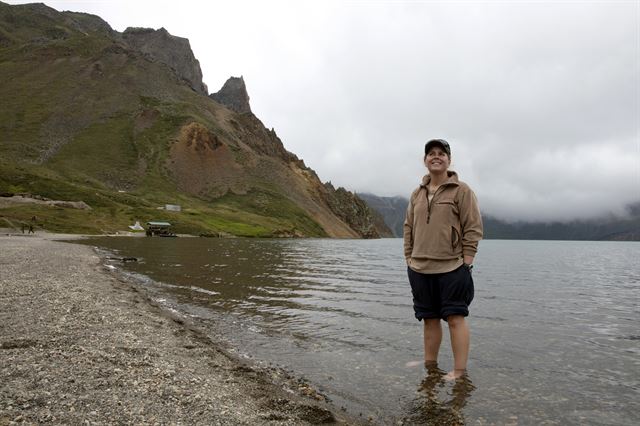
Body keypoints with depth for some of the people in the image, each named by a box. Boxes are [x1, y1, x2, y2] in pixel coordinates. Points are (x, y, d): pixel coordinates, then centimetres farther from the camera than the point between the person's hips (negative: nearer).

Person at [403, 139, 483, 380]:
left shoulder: (461, 191, -2)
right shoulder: (417, 194, 13)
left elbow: (473, 228, -5)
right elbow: (409, 228, 16)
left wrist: (466, 263, -9)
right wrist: (409, 258, 10)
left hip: (452, 268, -5)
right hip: (420, 269, 5)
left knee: (455, 318, -1)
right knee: (429, 319, 14)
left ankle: (459, 372, 8)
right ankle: (429, 366, 26)